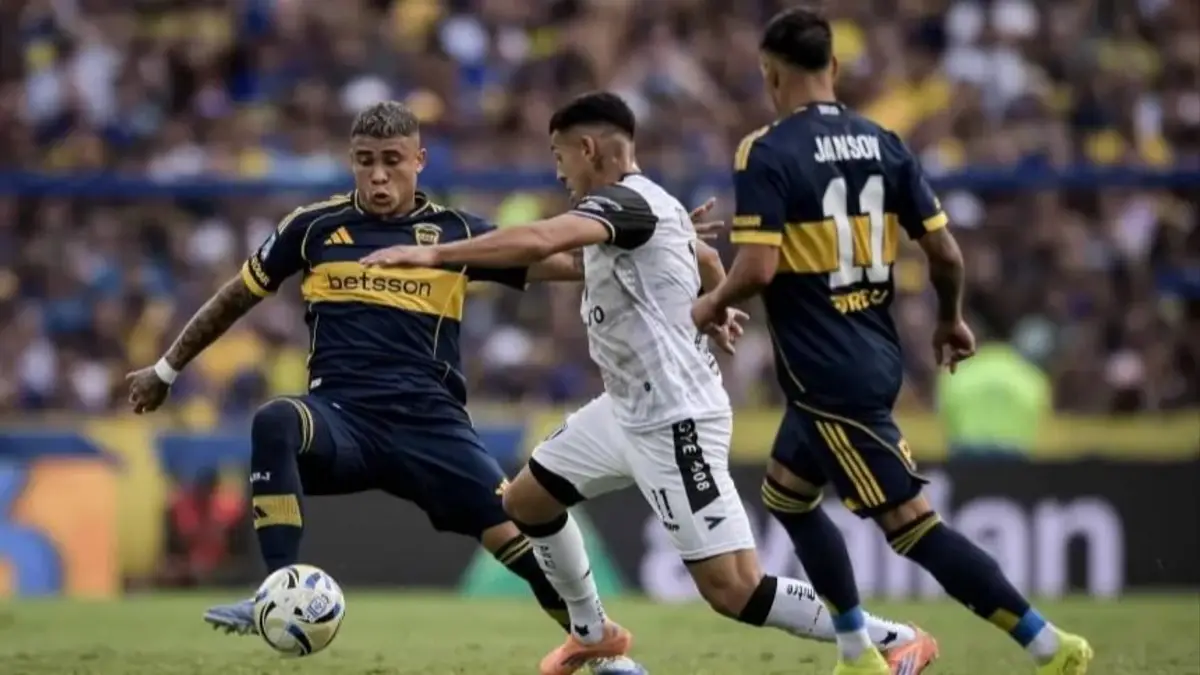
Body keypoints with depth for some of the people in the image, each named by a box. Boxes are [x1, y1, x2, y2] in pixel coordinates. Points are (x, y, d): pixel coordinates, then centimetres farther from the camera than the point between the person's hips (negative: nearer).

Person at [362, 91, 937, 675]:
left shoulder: (625, 202, -19)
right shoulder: (648, 204, 10)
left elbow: (538, 242, -37)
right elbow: (703, 256, 32)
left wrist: (434, 254, -33)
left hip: (675, 422, -10)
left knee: (733, 591, -12)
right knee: (526, 500, 18)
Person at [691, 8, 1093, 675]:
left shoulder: (766, 153, -13)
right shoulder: (882, 143, 5)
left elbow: (759, 267, -21)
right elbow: (946, 252, 4)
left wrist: (712, 306, 0)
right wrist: (951, 320, 23)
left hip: (826, 373, -8)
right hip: (875, 356, 8)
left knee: (912, 523, -7)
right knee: (786, 493, 24)